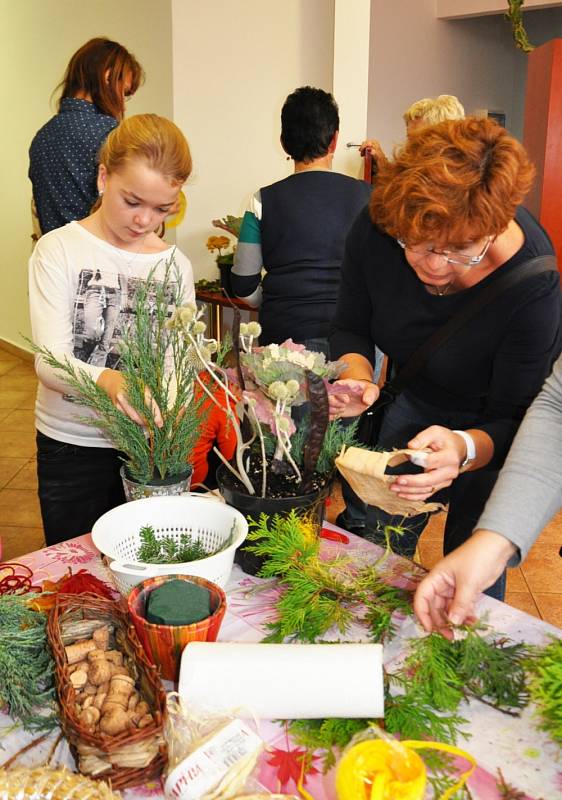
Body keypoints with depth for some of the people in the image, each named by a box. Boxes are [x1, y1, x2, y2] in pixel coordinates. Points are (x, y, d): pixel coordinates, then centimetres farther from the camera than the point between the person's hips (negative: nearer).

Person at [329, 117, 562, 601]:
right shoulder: (376, 230, -27)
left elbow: (512, 424, -30)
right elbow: (351, 329, -10)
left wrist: (464, 449, -52)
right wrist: (357, 378, -32)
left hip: (489, 431, -3)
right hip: (412, 404, 4)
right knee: (375, 551, 20)